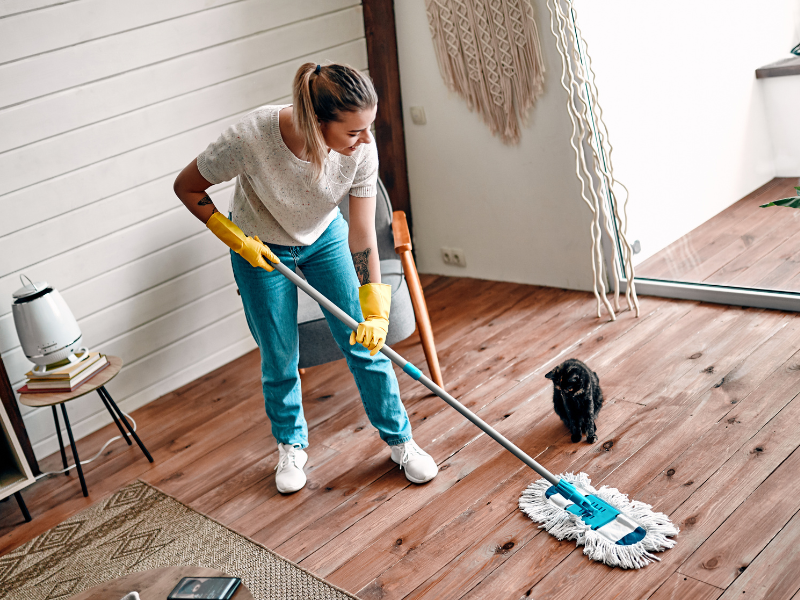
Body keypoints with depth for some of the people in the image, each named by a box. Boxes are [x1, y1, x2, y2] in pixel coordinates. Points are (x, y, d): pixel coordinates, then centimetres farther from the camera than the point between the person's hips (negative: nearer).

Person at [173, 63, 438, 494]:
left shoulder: (361, 149, -31)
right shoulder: (251, 138, -39)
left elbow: (362, 236, -23)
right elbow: (187, 187, -20)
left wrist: (375, 312, -27)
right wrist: (237, 240, -19)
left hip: (326, 237, 2)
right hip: (260, 249, -2)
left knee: (363, 342, 1)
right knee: (279, 357, 5)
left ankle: (399, 441, 20)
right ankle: (290, 445, 32)